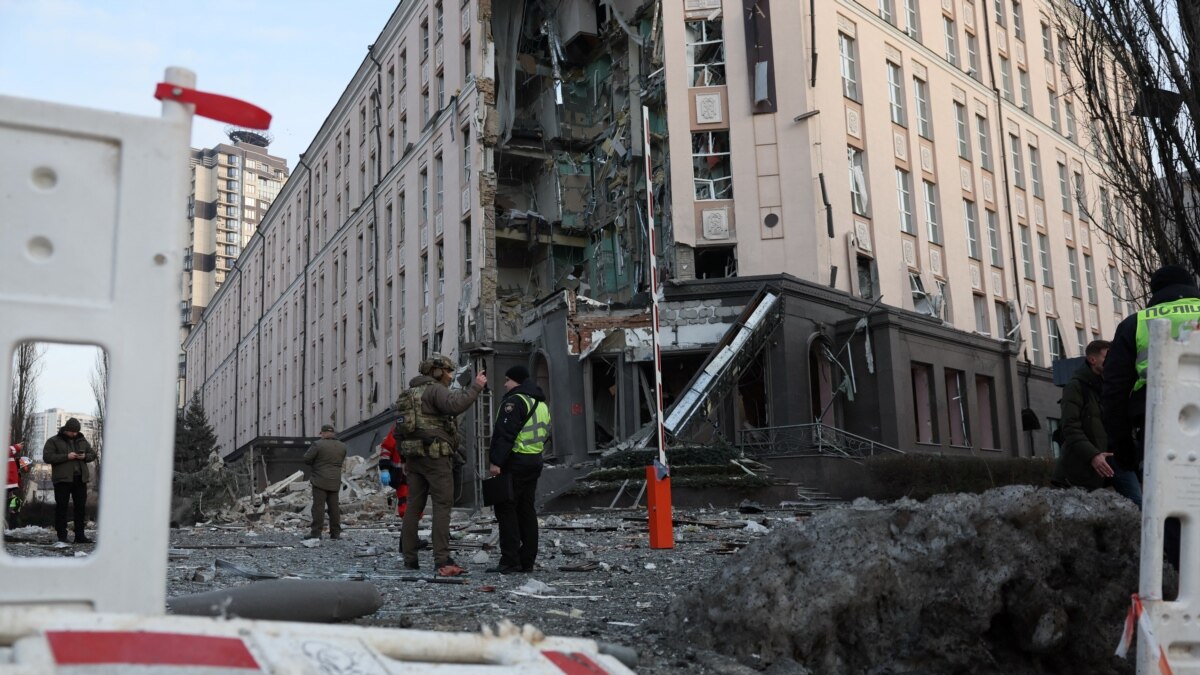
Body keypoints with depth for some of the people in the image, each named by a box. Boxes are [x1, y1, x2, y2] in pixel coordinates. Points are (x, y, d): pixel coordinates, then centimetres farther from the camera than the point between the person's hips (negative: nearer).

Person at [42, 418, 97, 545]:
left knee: (81, 507, 6)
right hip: (62, 479, -5)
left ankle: (80, 535, 14)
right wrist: (66, 457, -18)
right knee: (61, 507, -3)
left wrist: (85, 456, -5)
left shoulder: (82, 441, 15)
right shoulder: (53, 441, 1)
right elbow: (47, 457, -10)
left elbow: (93, 454, 18)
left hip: (80, 479, 5)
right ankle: (62, 537, 0)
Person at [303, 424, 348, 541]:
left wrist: (315, 463, 11)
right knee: (334, 507, 8)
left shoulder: (318, 445, -10)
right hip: (335, 481, 5)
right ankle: (335, 533, 8)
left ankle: (316, 532, -7)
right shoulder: (342, 446, 7)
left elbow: (306, 459, -8)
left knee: (318, 506, -5)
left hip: (320, 480, -5)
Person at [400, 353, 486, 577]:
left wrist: (406, 462, 24)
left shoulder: (412, 391, 21)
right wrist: (476, 386, -20)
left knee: (414, 505, 11)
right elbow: (455, 405, -29)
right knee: (443, 505, -9)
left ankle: (409, 557, 14)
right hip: (435, 455, -9)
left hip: (413, 455, 9)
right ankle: (442, 560, -15)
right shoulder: (435, 389, -7)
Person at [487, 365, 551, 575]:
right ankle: (527, 561, 14)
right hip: (535, 461, 9)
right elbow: (546, 434, 22)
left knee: (506, 509, -5)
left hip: (515, 462, -9)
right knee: (527, 510, 12)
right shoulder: (541, 403, 17)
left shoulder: (515, 401, -13)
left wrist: (496, 461, -20)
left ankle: (510, 561, -7)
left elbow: (505, 434, -20)